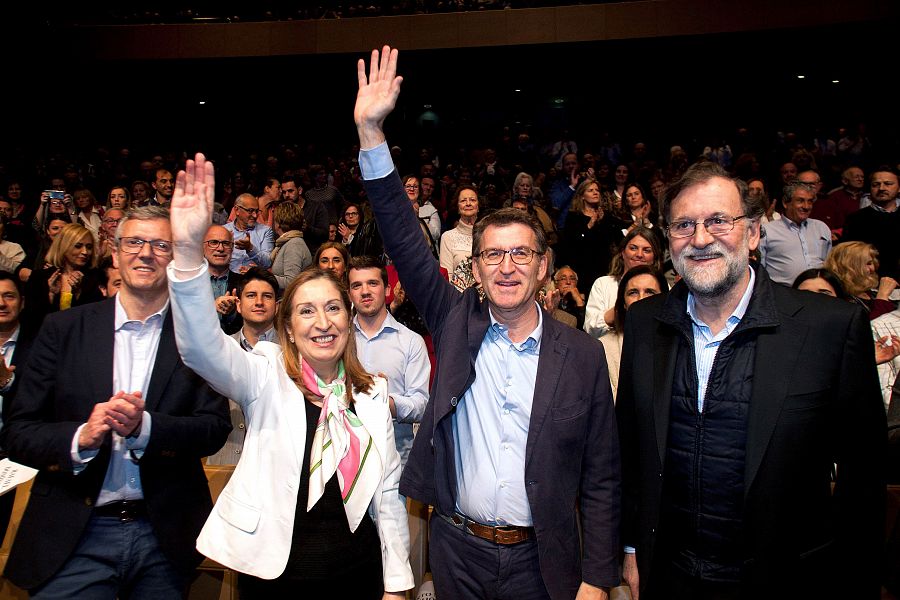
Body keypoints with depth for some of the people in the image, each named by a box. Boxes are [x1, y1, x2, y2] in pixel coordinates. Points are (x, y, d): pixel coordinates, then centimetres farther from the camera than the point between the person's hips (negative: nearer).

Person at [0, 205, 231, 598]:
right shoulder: (64, 328, 1)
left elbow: (215, 429, -7)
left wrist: (145, 426, -22)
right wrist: (80, 437, -19)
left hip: (165, 536, 0)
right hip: (75, 536, 0)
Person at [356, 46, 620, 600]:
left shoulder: (582, 356, -7)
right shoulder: (457, 324, -4)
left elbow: (601, 477, -3)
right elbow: (406, 245, -12)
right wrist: (371, 132, -19)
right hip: (457, 550, 2)